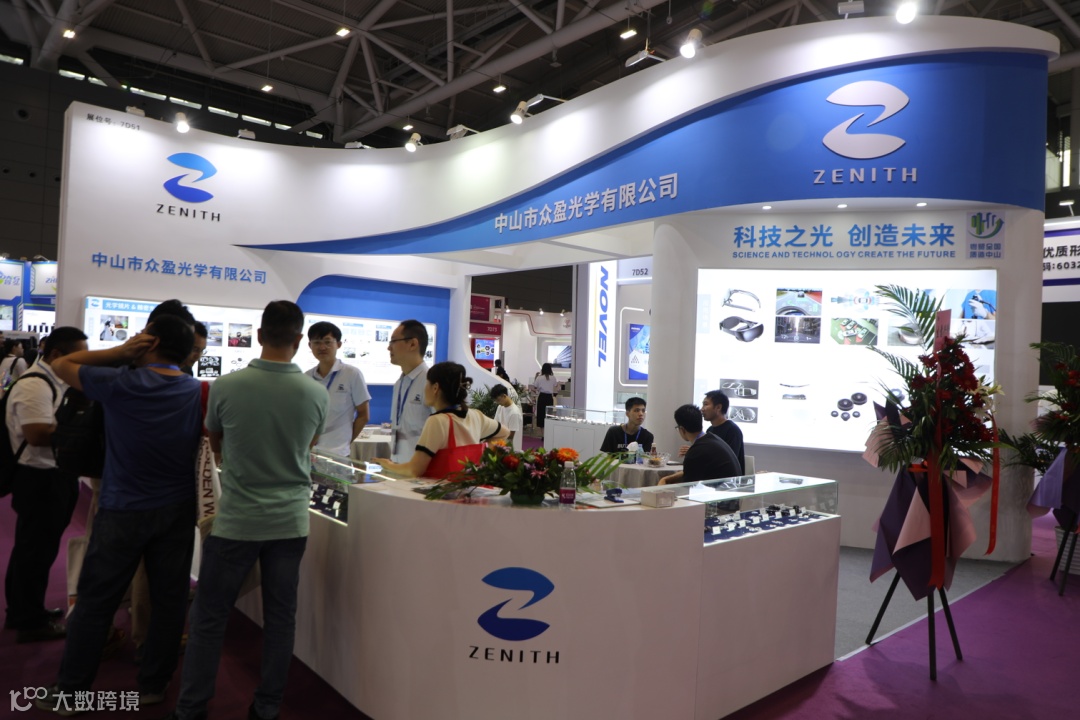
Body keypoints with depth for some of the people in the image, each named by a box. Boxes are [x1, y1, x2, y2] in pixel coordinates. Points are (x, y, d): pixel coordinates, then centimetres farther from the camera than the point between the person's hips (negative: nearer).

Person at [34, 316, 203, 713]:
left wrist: (120, 352, -3)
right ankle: (153, 685, 24)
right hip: (178, 509, 3)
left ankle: (69, 690, 24)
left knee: (95, 603, 11)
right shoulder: (199, 392, -4)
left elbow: (61, 365, 1)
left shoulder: (120, 383, -14)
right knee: (169, 599, 11)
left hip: (123, 512, -3)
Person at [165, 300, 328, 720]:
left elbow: (216, 445, 9)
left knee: (209, 617, 13)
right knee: (280, 617, 13)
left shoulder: (226, 387, -11)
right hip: (291, 521, 2)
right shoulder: (316, 395, -8)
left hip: (236, 520, -1)